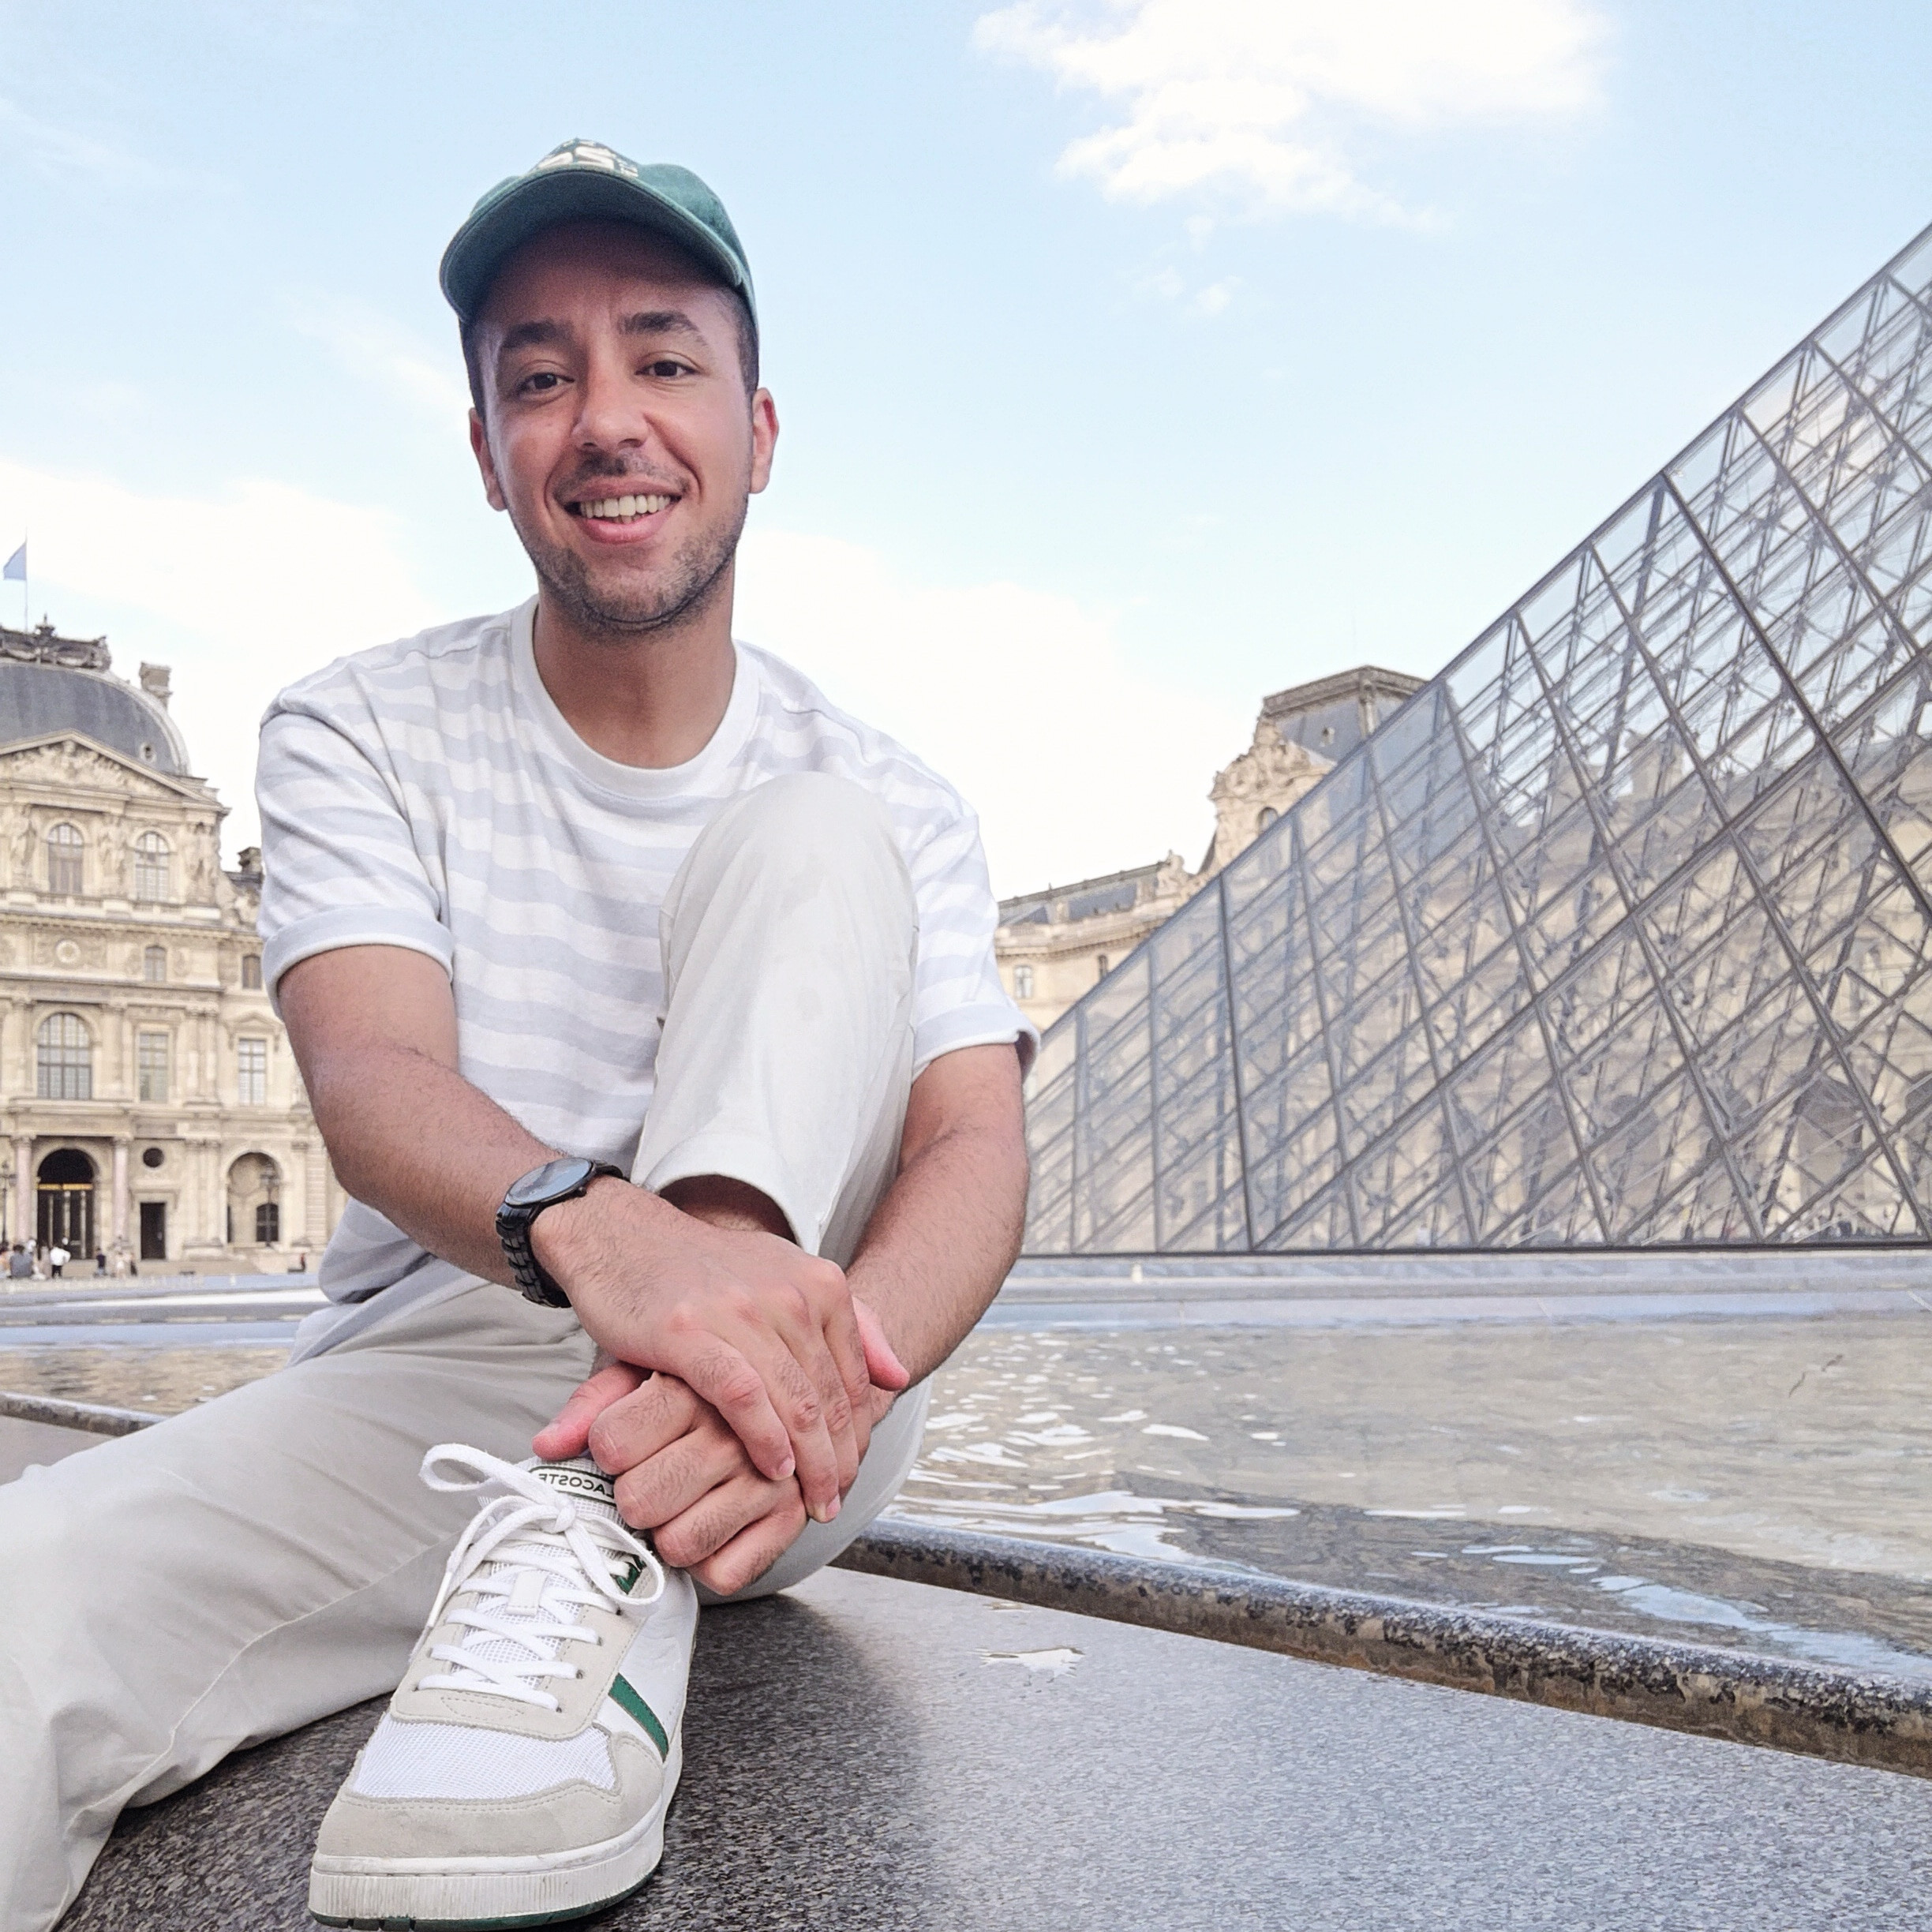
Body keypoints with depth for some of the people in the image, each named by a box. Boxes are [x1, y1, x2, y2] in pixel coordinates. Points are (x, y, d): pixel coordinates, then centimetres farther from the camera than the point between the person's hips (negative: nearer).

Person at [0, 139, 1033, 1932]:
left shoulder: (886, 802, 4)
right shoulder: (359, 734, 3)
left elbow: (977, 1148, -10)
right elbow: (371, 1080, -15)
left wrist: (827, 1358, -34)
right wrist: (597, 1230, -39)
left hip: (776, 1418, 4)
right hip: (438, 1370, -3)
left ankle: (602, 1586, -32)